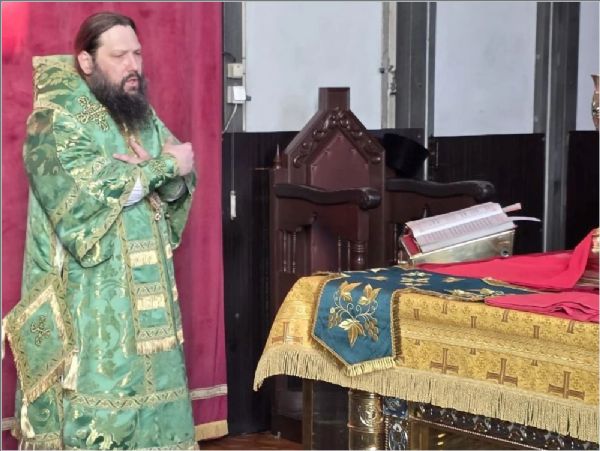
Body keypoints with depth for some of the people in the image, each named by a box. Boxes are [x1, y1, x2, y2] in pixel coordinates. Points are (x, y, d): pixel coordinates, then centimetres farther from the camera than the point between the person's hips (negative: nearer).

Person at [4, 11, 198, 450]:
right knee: (94, 404, -5)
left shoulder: (144, 116, 13)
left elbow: (179, 188, 6)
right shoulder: (54, 121, -9)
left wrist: (149, 171, -16)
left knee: (149, 390, 8)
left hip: (146, 292, 7)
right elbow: (87, 196, -22)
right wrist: (163, 167, -14)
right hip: (89, 303, -7)